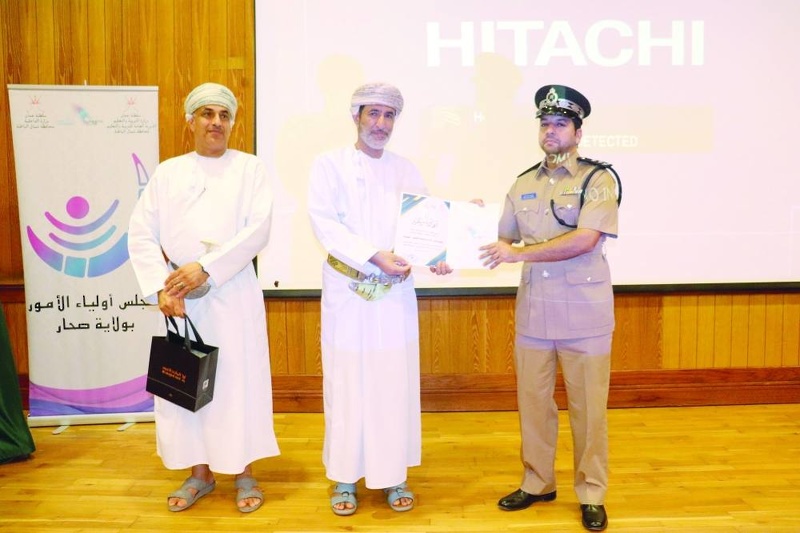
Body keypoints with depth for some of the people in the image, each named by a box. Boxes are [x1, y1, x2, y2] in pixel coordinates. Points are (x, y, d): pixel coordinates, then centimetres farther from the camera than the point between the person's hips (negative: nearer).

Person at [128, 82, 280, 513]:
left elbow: (257, 231, -9)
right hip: (179, 296, 2)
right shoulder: (167, 173, 9)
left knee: (239, 378, 3)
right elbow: (141, 234, 3)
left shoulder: (249, 169, 3)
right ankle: (200, 473, 25)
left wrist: (206, 267, -17)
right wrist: (161, 287, -10)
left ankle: (243, 472, 20)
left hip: (233, 293, -2)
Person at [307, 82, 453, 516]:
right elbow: (325, 223, -11)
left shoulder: (407, 171, 11)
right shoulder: (329, 165, 1)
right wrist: (375, 256, -21)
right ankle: (345, 476, 20)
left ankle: (394, 475, 21)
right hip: (346, 292, -2)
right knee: (347, 383, 5)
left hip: (395, 293, 3)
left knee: (395, 384, 7)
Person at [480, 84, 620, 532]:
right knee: (533, 401, 11)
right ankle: (538, 483, 29)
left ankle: (592, 495, 23)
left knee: (588, 407, 6)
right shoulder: (524, 184, 11)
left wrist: (519, 254, -18)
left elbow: (585, 240, -19)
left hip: (584, 310, -4)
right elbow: (504, 242, 15)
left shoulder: (598, 179, -6)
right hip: (533, 309, 5)